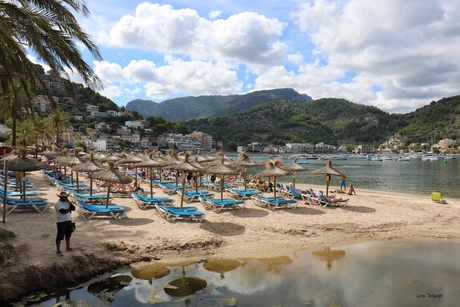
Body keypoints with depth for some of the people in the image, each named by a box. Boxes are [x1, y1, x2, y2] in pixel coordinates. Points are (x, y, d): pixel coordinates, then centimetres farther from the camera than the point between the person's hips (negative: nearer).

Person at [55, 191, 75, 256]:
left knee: (68, 235, 18)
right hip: (61, 222, -8)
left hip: (69, 221, 8)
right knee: (60, 236, -2)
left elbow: (73, 208, 1)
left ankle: (68, 247, 32)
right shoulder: (58, 203, -13)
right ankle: (58, 250, 6)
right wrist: (69, 209, -7)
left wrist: (69, 202, -12)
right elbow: (63, 211, -26)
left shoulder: (67, 202, 9)